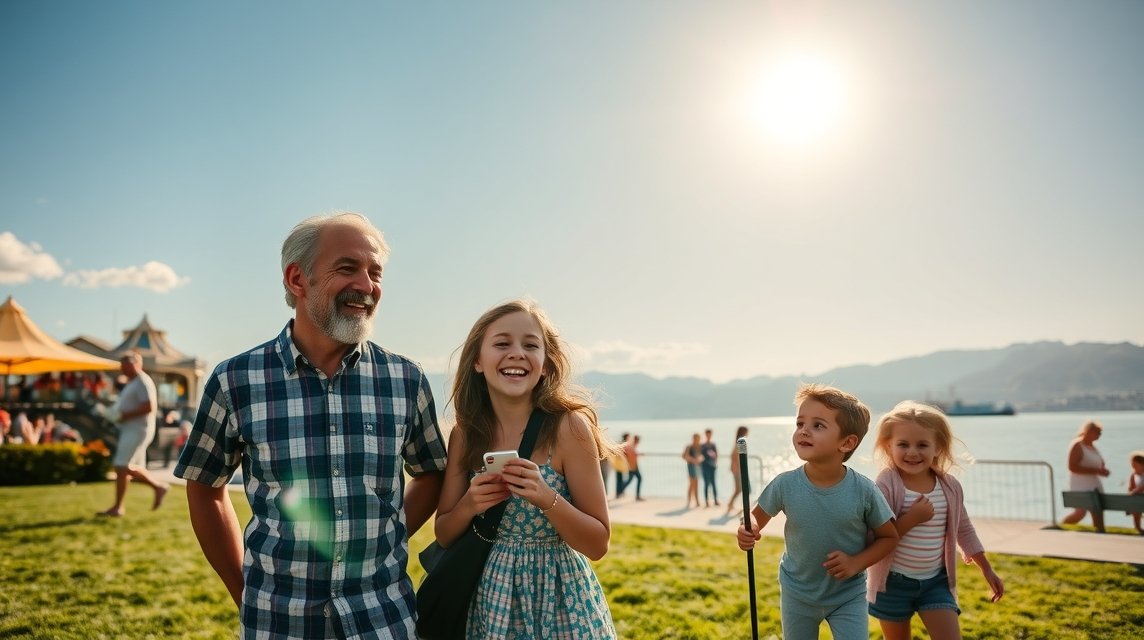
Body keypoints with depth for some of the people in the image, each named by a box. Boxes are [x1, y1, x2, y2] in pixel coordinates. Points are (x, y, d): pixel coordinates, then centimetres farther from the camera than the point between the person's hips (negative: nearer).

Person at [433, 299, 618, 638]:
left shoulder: (569, 426, -15)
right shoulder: (465, 434, -4)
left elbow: (598, 543, -10)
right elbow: (444, 535, 4)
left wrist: (547, 498, -26)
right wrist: (469, 505, -16)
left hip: (558, 599, -3)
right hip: (489, 599, 3)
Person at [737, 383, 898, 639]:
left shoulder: (864, 490, -21)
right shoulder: (785, 485, -19)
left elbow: (889, 537, -6)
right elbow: (757, 515, -3)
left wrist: (856, 563, -20)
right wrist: (748, 530, -25)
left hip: (848, 595, -1)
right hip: (797, 593, 1)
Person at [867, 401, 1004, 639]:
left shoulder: (950, 487, -2)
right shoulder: (886, 485, -18)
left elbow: (964, 530, 13)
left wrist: (987, 570, 17)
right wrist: (910, 519, -29)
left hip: (936, 581, 3)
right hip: (893, 582, -3)